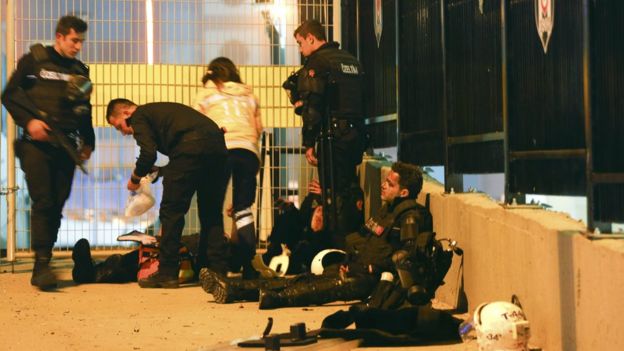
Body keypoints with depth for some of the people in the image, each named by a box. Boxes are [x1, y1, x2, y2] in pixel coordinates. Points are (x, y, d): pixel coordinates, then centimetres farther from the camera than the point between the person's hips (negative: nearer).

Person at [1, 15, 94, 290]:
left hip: (66, 146, 4)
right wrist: (28, 121, -12)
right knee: (43, 202, -13)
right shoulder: (34, 61, 3)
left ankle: (42, 266, 4)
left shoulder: (80, 70, 17)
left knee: (57, 205, 0)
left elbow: (85, 111, 23)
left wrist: (88, 142, 14)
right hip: (37, 144, -4)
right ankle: (41, 263, -12)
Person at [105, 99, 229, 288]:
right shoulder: (160, 110, 34)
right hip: (218, 145, 8)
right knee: (212, 214, 14)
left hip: (192, 148, -8)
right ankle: (218, 271, 14)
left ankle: (167, 273, 4)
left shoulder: (139, 116, 10)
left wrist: (135, 178, 13)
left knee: (171, 211, 2)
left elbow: (148, 154, -3)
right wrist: (165, 171, 28)